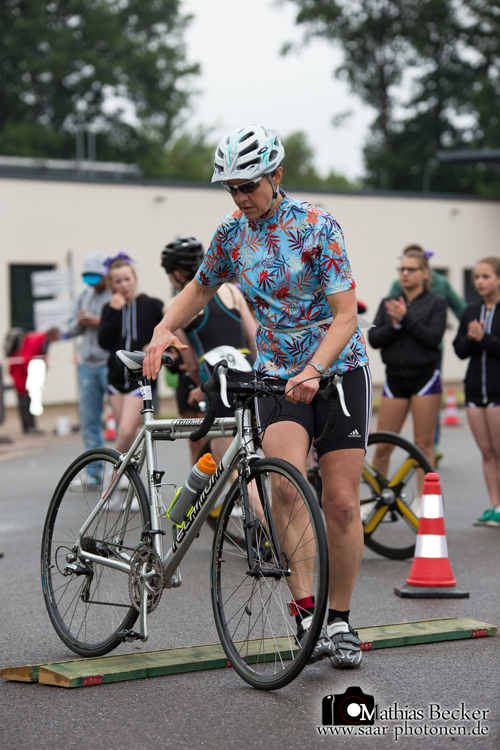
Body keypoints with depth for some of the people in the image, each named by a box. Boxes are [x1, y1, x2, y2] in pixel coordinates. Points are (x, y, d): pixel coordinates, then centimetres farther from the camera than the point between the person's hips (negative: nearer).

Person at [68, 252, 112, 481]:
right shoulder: (84, 294, 15)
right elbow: (71, 329, 19)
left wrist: (99, 323, -18)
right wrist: (80, 323, -3)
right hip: (87, 365, 7)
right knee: (89, 422, 8)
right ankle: (94, 472, 15)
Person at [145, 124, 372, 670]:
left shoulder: (317, 226, -13)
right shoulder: (231, 234, 1)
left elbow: (345, 316, -16)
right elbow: (202, 286, 19)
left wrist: (312, 371, -30)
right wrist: (164, 329, 1)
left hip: (338, 370, -2)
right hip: (276, 376, 2)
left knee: (341, 502, -2)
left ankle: (339, 620, 14)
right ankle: (305, 614, -18)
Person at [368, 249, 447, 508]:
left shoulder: (436, 303, 2)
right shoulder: (388, 304, 11)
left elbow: (434, 337, -12)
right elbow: (374, 339, 2)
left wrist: (406, 318, -17)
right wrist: (394, 325, -14)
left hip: (425, 377, -3)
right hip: (395, 378, 3)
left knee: (424, 444, 0)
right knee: (382, 446, 2)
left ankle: (422, 500, 9)